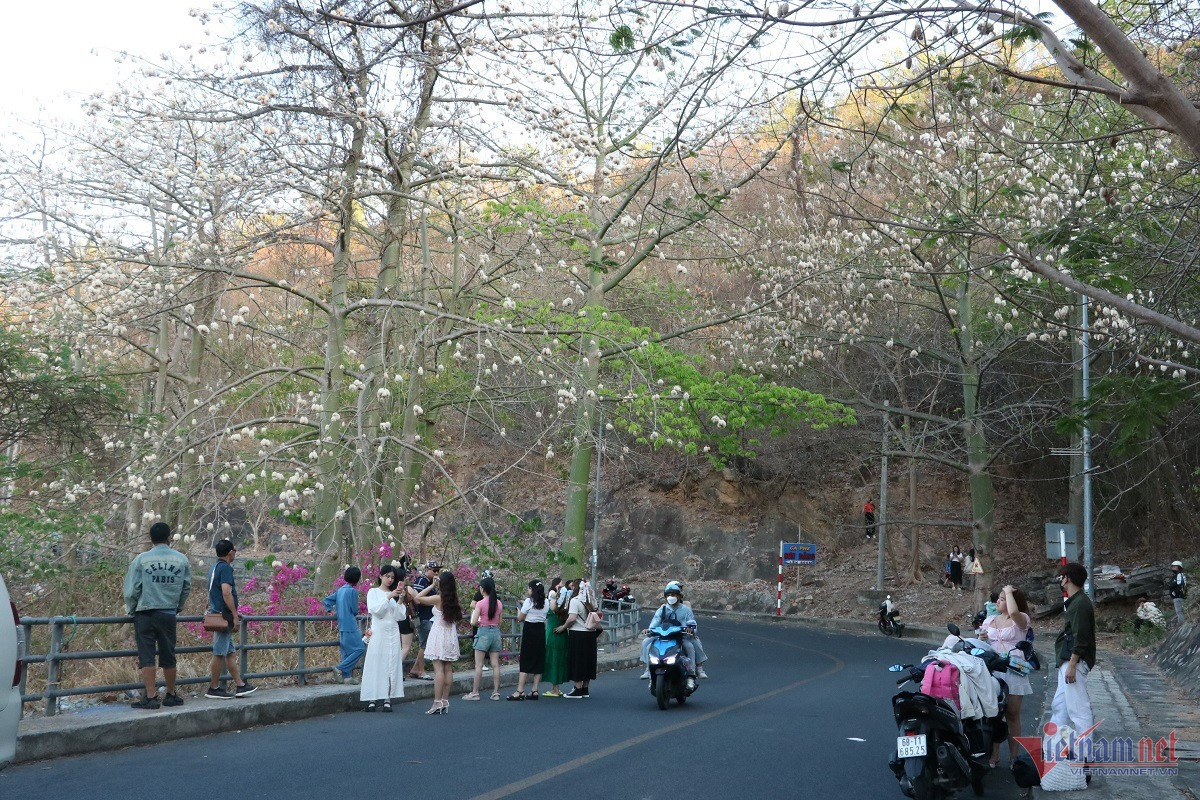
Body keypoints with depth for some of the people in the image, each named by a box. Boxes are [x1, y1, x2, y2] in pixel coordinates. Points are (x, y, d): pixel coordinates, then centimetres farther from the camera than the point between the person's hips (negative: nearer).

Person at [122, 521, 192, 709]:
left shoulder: (141, 560, -5)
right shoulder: (182, 560, 2)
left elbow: (131, 590, -4)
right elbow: (186, 588, 10)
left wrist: (131, 610, 12)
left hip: (145, 614, -2)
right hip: (169, 614, 2)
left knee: (146, 657, 1)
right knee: (168, 657, 12)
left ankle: (150, 696, -3)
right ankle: (171, 695, 19)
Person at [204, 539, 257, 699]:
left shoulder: (215, 568, 17)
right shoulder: (225, 567, -13)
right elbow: (226, 593, -22)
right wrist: (235, 616, -19)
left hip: (216, 615, 10)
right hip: (224, 616, -10)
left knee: (231, 652, 12)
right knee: (219, 653, -4)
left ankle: (240, 686, 15)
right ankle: (214, 689, 1)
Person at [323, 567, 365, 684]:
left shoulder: (339, 591, 12)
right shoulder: (352, 591, -12)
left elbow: (325, 601, 14)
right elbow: (355, 610, -9)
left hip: (341, 626, 9)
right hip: (350, 626, -9)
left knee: (346, 651, 11)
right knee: (359, 649, -6)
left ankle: (347, 676, 10)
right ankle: (340, 669, -10)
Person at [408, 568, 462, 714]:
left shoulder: (438, 598, -11)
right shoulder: (454, 600, 5)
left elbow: (418, 598, -4)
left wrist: (431, 586, 3)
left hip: (439, 634, -6)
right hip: (451, 635, 6)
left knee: (438, 668, -7)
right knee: (448, 669, 6)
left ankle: (437, 702, -11)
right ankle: (445, 701, 10)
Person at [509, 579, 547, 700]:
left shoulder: (529, 601, -10)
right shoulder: (545, 602, 5)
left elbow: (520, 618, -6)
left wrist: (519, 609, 16)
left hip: (530, 631, -5)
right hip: (541, 630, 5)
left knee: (525, 661, -4)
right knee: (539, 661, 8)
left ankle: (520, 691, -7)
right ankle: (535, 691, 8)